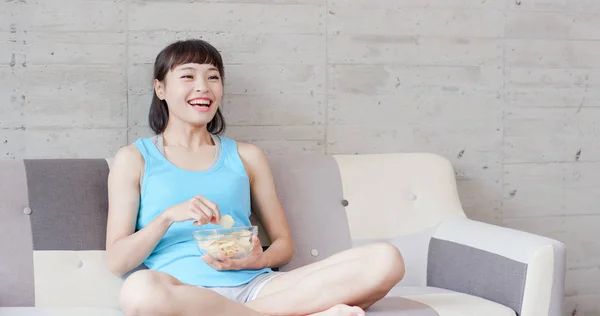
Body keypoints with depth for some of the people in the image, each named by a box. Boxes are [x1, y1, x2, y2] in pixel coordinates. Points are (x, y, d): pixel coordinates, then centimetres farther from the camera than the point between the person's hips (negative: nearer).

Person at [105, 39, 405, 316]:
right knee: (139, 290, -43)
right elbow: (117, 261, 5)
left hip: (253, 287, 3)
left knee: (385, 260, -18)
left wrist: (259, 260, -4)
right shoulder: (135, 158, 13)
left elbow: (284, 243, 20)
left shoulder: (246, 156, 21)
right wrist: (169, 216, -12)